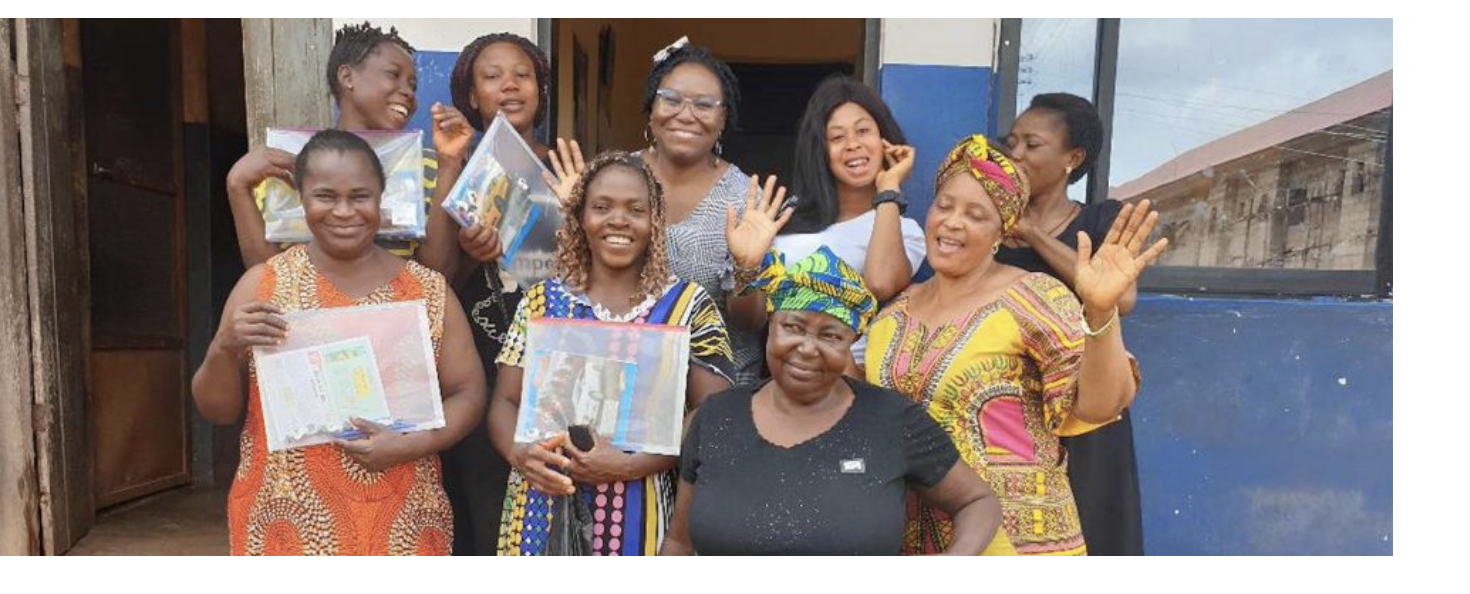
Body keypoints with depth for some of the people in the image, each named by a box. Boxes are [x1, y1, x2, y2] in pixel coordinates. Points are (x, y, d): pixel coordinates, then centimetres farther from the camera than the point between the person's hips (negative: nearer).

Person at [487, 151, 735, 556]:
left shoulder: (688, 305, -2)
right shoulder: (542, 300, 5)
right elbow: (505, 403, 6)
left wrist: (632, 465, -19)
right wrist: (520, 453, -14)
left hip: (637, 516, -2)